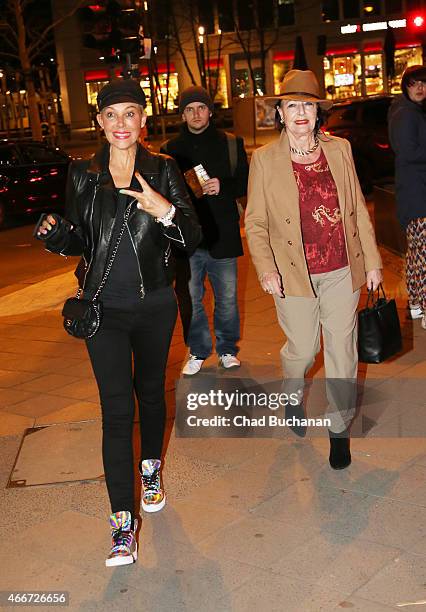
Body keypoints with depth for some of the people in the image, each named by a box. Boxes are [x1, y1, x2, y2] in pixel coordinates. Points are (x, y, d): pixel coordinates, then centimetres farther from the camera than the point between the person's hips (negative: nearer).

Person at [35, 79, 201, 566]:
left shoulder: (163, 171, -3)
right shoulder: (83, 174, 0)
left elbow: (193, 239, -6)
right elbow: (79, 242, 7)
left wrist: (165, 211, -25)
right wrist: (54, 233, -15)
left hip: (155, 304, 1)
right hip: (104, 306, 0)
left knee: (151, 391, 18)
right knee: (116, 407, -5)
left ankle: (151, 468, 45)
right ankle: (122, 520, 0)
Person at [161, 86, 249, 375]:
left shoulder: (231, 144, 5)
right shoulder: (170, 149, 6)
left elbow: (246, 183, 7)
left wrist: (223, 187, -12)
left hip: (222, 235, 0)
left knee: (227, 299, 8)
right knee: (190, 300, 8)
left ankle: (228, 350, 27)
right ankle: (198, 352, 25)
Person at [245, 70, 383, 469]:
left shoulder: (339, 149, 3)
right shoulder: (264, 159, -4)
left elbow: (358, 209, 8)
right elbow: (255, 221, -2)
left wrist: (371, 260, 6)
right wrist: (265, 269, -14)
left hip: (342, 271, 2)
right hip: (294, 274, -2)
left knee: (342, 350, 7)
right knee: (302, 349, 10)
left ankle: (339, 429, 25)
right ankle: (294, 396, 45)